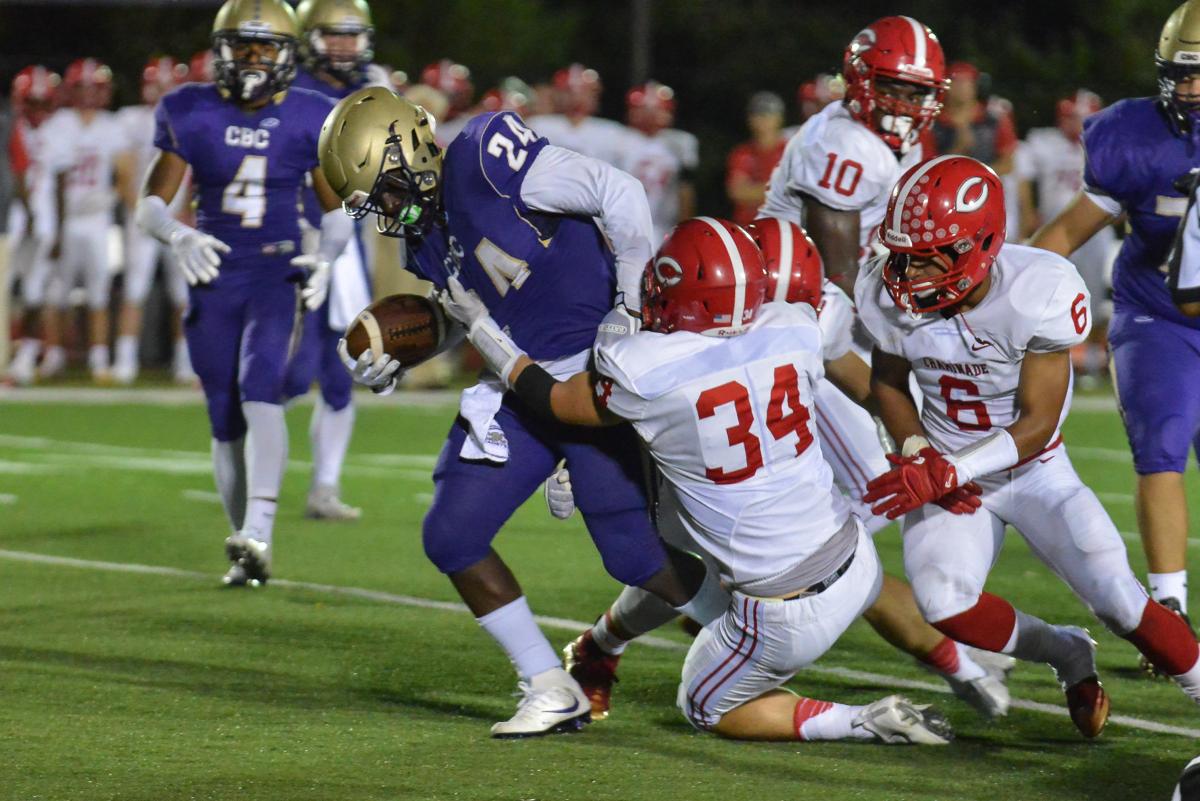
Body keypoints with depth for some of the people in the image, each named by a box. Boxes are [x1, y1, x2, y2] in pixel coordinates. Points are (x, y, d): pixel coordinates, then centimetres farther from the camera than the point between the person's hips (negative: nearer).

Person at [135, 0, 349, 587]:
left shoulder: (307, 120, -1)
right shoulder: (192, 115, -1)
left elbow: (337, 209, 9)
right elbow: (151, 204, 0)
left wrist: (324, 258, -10)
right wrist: (178, 237, -22)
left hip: (275, 275, -2)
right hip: (213, 277, 2)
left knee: (260, 390, -25)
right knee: (225, 422, 5)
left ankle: (258, 533, -35)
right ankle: (246, 552, 18)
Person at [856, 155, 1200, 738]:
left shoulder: (1038, 292, -27)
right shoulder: (890, 295, -15)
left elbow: (1037, 424, -22)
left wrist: (945, 473, -31)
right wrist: (918, 454, -11)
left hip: (1035, 468, -3)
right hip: (947, 472, 3)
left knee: (1119, 601, -16)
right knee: (945, 604, -22)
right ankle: (1066, 657, 6)